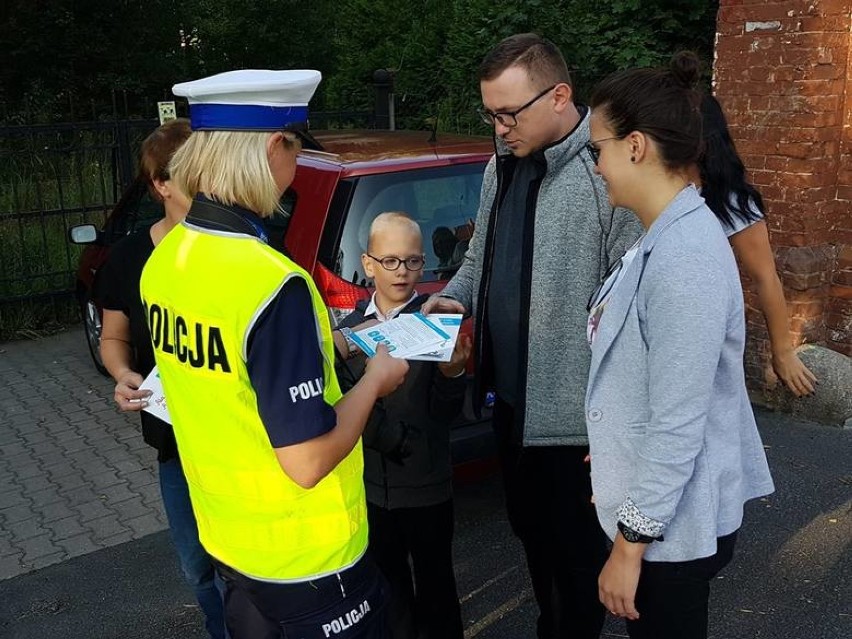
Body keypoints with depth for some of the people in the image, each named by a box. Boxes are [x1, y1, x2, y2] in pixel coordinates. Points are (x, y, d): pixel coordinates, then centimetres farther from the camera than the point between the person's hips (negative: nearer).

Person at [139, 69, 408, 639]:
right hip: (304, 557, -7)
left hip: (225, 538, 7)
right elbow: (308, 462, -27)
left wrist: (320, 347, 10)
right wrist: (375, 378, -13)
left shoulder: (165, 259, -4)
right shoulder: (271, 282, -30)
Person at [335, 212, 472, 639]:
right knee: (388, 587, 19)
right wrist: (401, 440, -14)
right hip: (370, 485, 3)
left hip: (426, 487, -3)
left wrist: (451, 374, -30)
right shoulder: (351, 327, -1)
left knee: (435, 585, 14)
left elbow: (446, 413, -11)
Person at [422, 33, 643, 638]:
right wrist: (455, 296, 1)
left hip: (575, 410, -8)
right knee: (530, 531, 25)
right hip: (510, 395, 8)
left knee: (577, 548, 10)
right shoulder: (502, 166, 7)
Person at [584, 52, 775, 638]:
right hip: (654, 507, 9)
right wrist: (614, 461, 21)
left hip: (671, 526, -9)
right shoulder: (662, 238, 4)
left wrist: (631, 544, -19)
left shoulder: (685, 257, -27)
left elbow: (677, 425, -26)